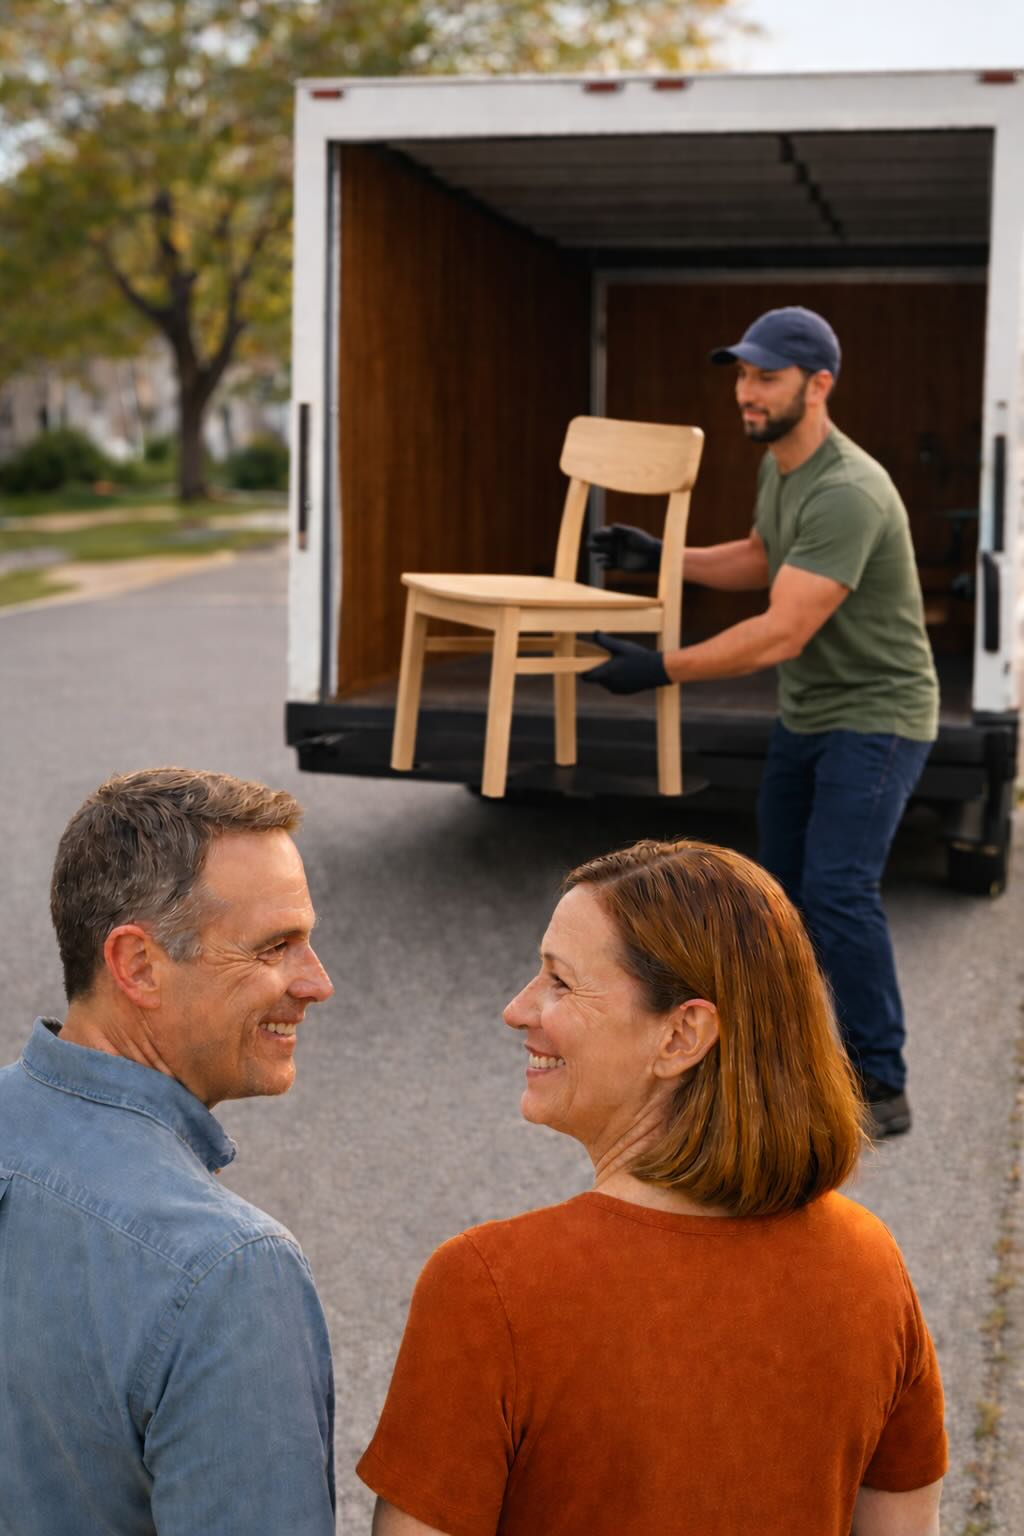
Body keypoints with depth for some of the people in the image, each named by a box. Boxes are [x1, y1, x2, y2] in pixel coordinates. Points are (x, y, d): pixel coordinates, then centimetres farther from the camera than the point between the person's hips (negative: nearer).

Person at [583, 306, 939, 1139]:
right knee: (785, 882, 15)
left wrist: (661, 669, -28)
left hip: (875, 715, -10)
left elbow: (780, 634, -31)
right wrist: (659, 556, 12)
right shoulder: (778, 466, 5)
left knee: (838, 889, -18)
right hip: (805, 713, 10)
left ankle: (883, 1086, -7)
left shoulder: (847, 494, -28)